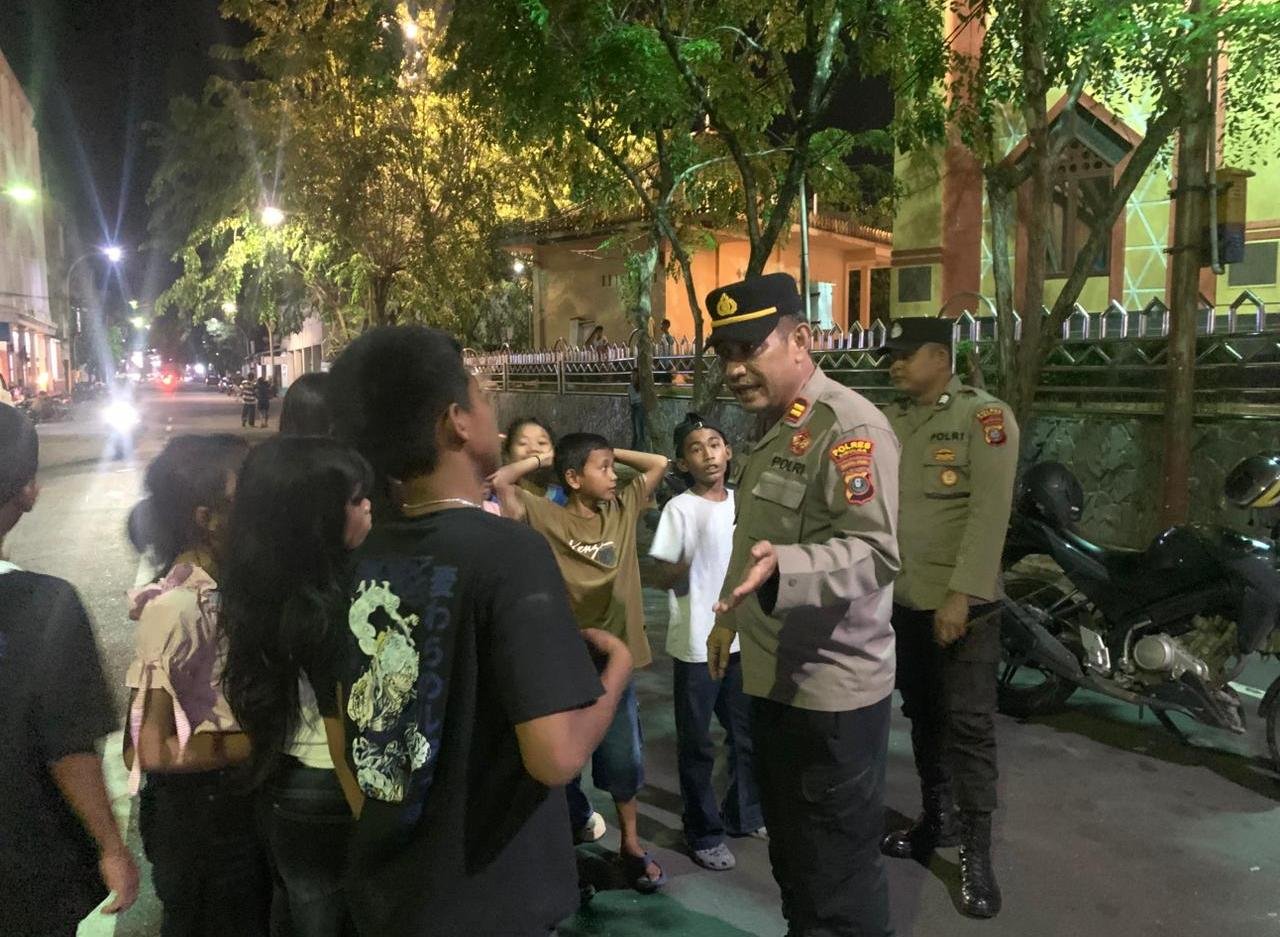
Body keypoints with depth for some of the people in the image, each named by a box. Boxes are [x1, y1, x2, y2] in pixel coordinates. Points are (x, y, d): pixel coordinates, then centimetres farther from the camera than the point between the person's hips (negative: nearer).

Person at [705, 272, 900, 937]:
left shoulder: (851, 427, -19)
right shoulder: (774, 427, 12)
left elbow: (879, 551, -28)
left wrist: (780, 569, -43)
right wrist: (730, 617, 23)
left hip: (833, 692, -9)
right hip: (774, 680, 9)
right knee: (790, 857, 25)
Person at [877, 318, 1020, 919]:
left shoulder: (985, 417, -10)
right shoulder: (890, 422, 9)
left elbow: (989, 513, -17)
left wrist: (960, 596, -22)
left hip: (963, 604, -6)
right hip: (902, 599, 6)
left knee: (969, 726, -2)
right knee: (922, 715, 17)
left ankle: (976, 856, 9)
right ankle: (935, 819, 33)